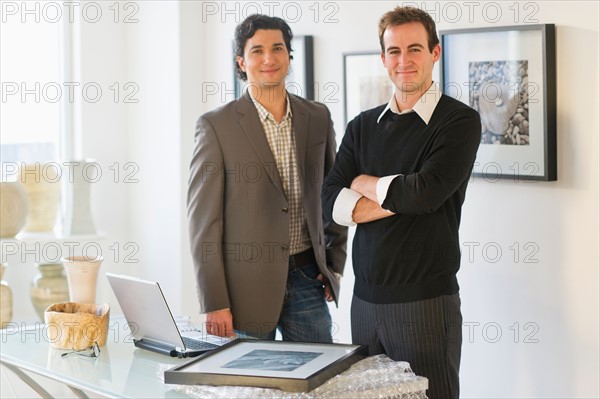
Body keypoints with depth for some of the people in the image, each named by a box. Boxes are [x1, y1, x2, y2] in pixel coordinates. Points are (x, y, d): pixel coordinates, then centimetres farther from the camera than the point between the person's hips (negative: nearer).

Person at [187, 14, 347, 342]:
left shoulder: (317, 118, 6)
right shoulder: (216, 126, -7)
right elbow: (204, 220, -8)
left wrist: (335, 264, 9)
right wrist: (214, 303, -11)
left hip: (308, 278, 4)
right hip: (247, 286, -3)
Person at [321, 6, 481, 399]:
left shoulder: (460, 121, -5)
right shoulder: (363, 127, 11)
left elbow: (426, 192, -18)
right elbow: (331, 200, 1)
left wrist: (366, 184, -1)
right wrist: (399, 200, -12)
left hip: (426, 300, -5)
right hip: (365, 299, 5)